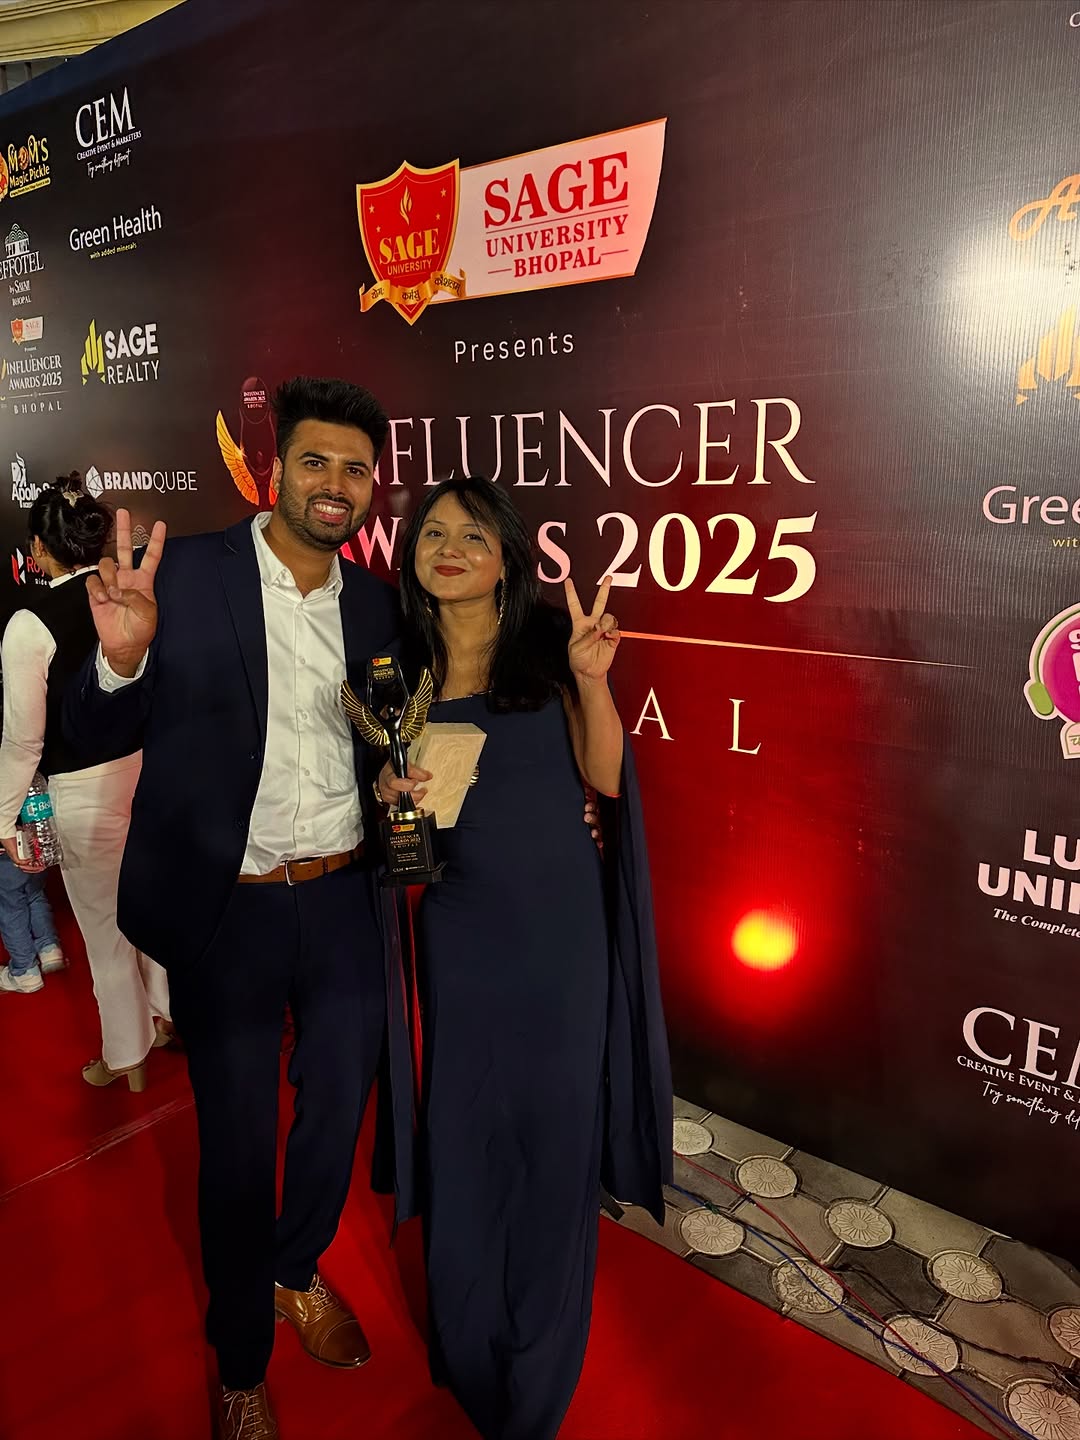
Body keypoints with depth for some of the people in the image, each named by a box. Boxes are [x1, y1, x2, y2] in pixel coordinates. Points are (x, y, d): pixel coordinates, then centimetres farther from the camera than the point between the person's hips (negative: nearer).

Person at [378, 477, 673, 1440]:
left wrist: (591, 677, -23)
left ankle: (539, 1345, 38)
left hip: (557, 910, -2)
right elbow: (391, 786, 12)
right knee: (462, 1118, 12)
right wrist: (392, 790, -10)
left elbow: (606, 776, -9)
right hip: (458, 916, 2)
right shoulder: (405, 665, 3)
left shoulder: (548, 645, -6)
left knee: (552, 1111, 11)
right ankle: (468, 1334, 40)